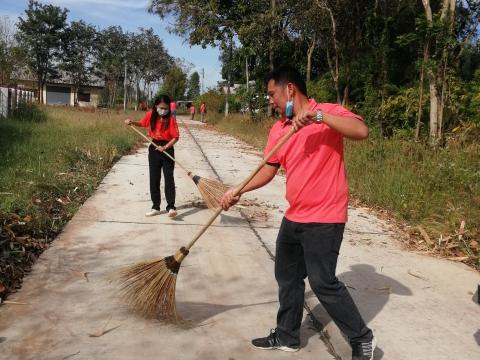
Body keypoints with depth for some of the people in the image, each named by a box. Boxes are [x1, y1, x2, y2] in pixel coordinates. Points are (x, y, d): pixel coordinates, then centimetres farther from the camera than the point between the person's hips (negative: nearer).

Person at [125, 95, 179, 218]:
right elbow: (142, 123, 18)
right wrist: (132, 122, -1)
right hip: (154, 149, 4)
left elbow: (176, 137, -12)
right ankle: (155, 207, 17)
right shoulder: (151, 115, -1)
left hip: (167, 149, -4)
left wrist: (165, 147, -23)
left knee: (169, 178, -8)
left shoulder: (171, 119, -12)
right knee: (154, 179, 8)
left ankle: (171, 207, -8)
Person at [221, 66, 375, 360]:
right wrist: (238, 191, 1)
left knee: (323, 282, -6)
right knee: (287, 276, 16)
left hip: (324, 217, -8)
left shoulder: (330, 112, -10)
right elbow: (268, 170, 11)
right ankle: (287, 336, 34)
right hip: (294, 217, 8)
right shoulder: (278, 129, 9)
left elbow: (362, 131, -27)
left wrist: (317, 115, -30)